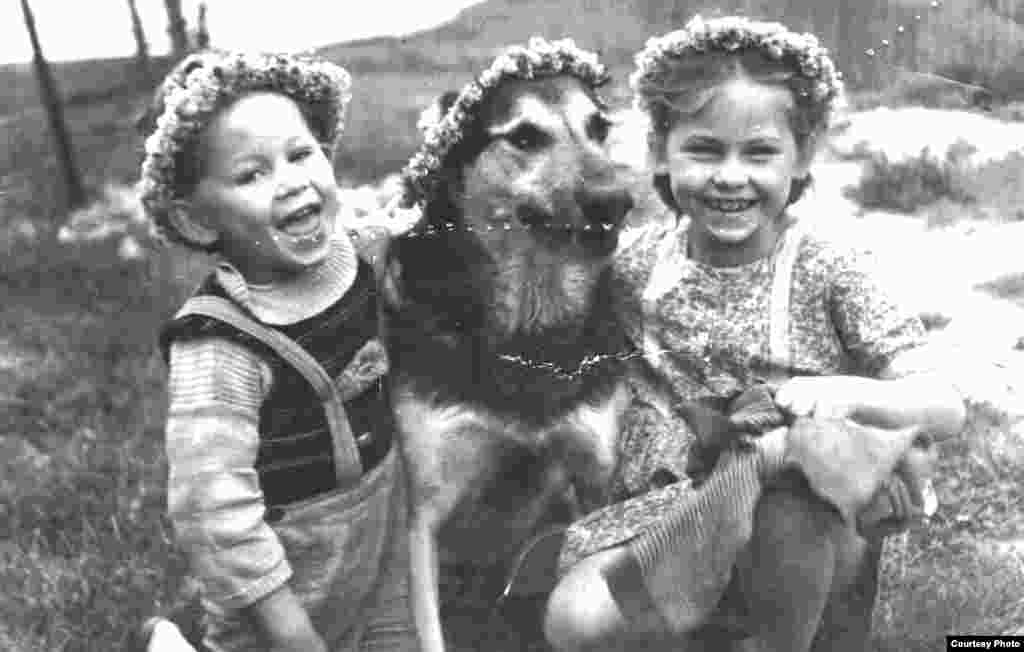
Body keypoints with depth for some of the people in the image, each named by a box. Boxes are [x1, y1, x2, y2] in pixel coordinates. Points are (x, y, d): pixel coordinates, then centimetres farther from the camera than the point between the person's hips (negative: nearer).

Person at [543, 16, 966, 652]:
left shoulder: (831, 271, -8)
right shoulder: (637, 259, -3)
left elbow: (948, 407, -9)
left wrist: (845, 392, -27)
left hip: (804, 518, -1)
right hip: (666, 513, 2)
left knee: (787, 523, -36)